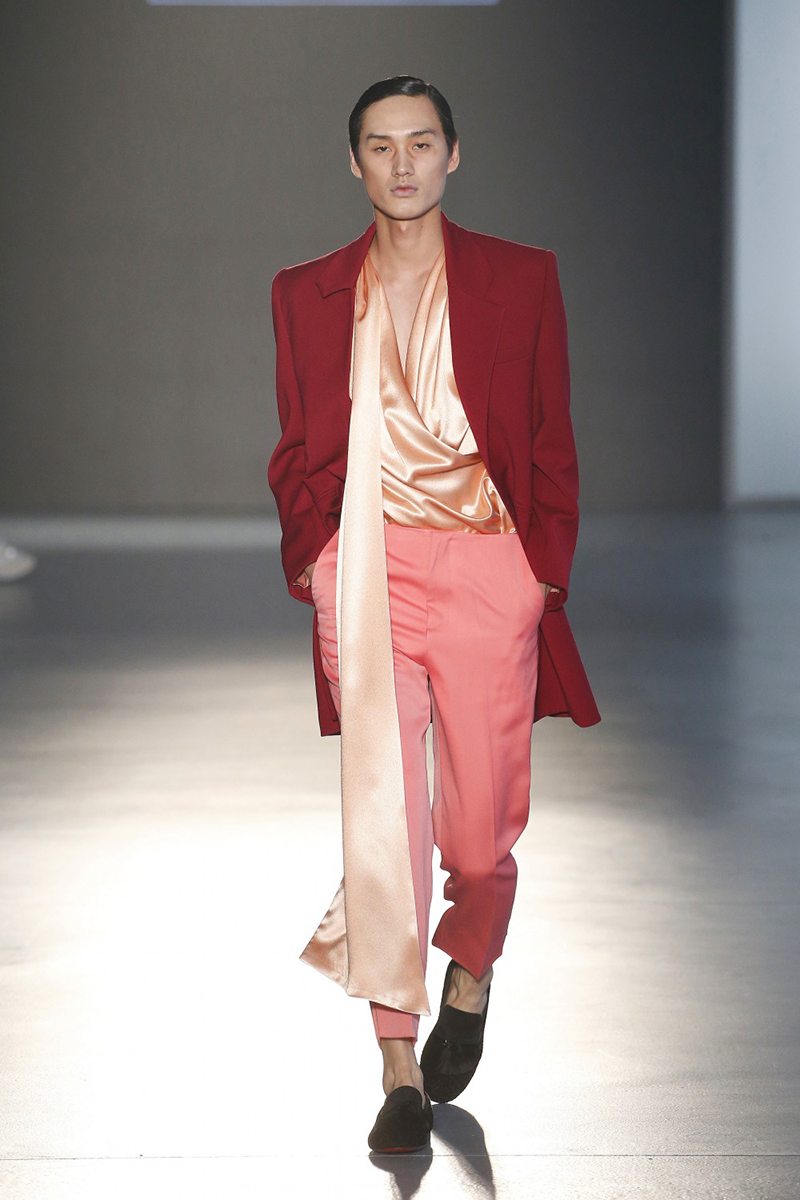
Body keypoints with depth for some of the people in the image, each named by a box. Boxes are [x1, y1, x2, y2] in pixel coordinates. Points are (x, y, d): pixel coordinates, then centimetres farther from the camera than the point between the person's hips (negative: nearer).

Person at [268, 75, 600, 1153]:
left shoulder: (522, 278, 7)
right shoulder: (306, 294, 11)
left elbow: (553, 442, 7)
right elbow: (298, 451, 14)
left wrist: (548, 570, 0)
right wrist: (310, 560, 2)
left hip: (488, 569, 0)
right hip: (365, 572, 1)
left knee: (482, 817, 3)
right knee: (380, 810, -7)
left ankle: (471, 975, 35)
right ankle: (400, 1068, -1)